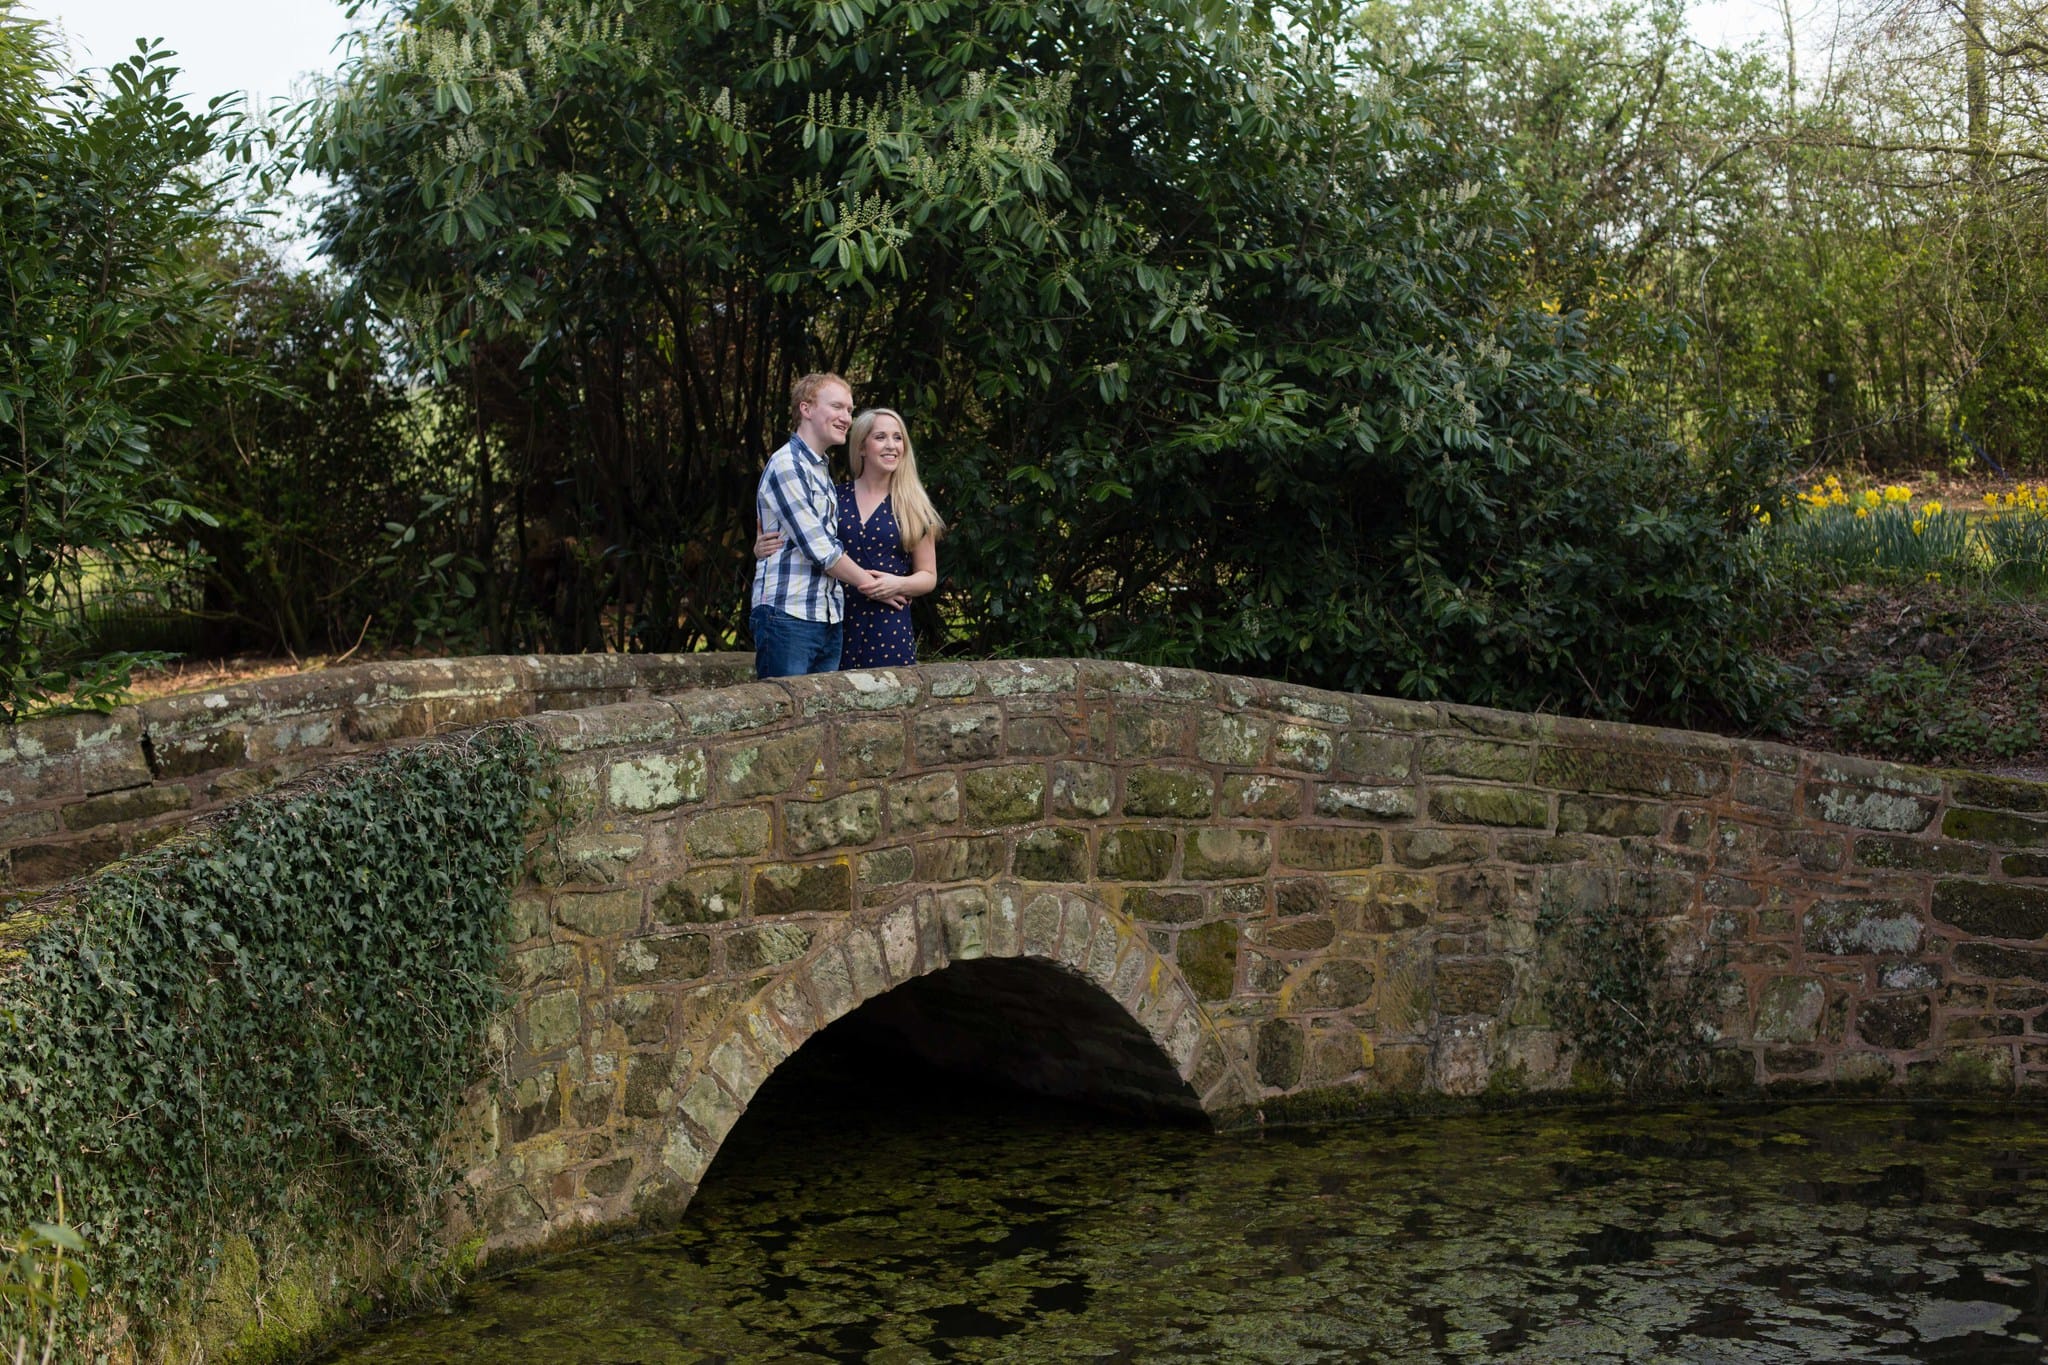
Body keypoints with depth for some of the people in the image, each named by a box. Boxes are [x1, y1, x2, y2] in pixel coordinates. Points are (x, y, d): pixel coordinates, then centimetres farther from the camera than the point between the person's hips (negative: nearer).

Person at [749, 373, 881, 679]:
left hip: (830, 621, 9)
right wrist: (869, 583, -2)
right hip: (788, 617, -9)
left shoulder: (821, 472, 21)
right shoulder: (786, 466, -9)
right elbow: (819, 549, -13)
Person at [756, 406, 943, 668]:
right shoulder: (834, 499, 8)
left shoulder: (913, 508, 6)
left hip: (890, 629, -1)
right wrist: (763, 547, -4)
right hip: (836, 624, 1)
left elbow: (928, 576, 10)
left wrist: (899, 584, -11)